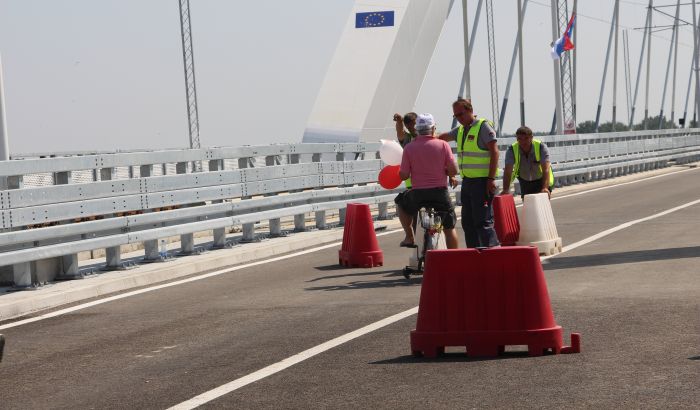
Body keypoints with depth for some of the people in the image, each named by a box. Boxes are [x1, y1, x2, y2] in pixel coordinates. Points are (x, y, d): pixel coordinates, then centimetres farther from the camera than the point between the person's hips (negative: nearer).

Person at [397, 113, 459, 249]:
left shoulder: (409, 148, -2)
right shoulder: (443, 145, -3)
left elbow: (404, 175, -3)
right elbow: (453, 171, -5)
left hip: (417, 194, 0)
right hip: (440, 192, 0)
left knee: (402, 205, 31)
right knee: (450, 228, 15)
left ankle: (410, 237, 24)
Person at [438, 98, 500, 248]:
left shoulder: (483, 126, -8)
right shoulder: (460, 130, 16)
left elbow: (494, 152, -13)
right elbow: (442, 137, 31)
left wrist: (491, 178, -19)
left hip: (482, 181, -9)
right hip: (467, 180, 9)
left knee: (483, 221, -14)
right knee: (468, 221, 10)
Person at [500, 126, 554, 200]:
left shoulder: (541, 147, -29)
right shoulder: (512, 150, -24)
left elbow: (546, 169, -37)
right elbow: (508, 171, -32)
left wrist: (545, 188, -51)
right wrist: (506, 190, -46)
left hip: (541, 180, -2)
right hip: (525, 182, 2)